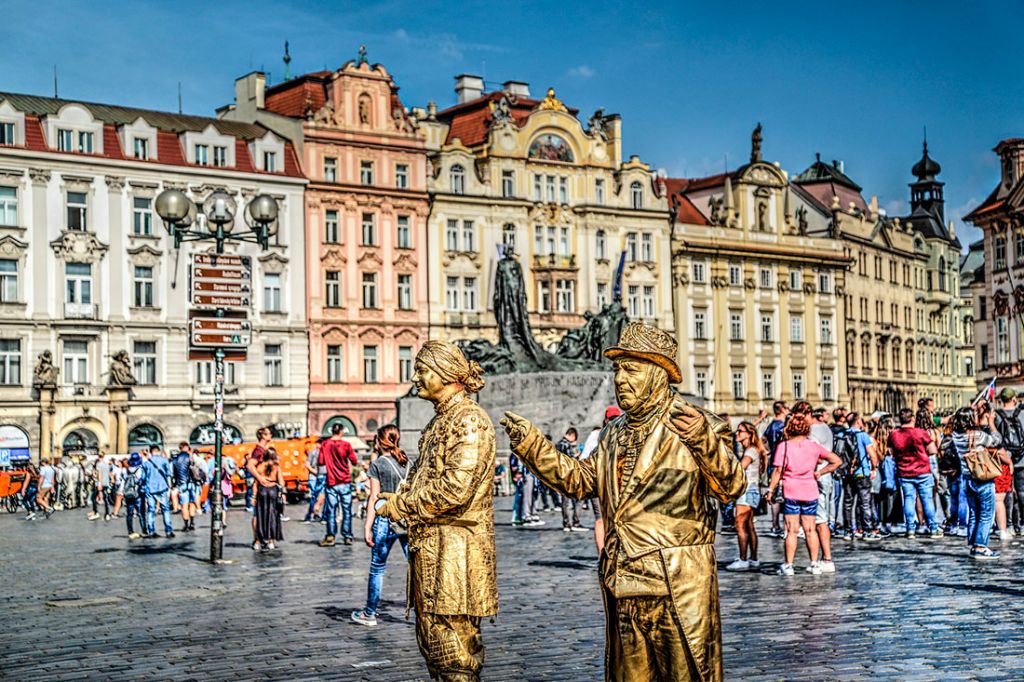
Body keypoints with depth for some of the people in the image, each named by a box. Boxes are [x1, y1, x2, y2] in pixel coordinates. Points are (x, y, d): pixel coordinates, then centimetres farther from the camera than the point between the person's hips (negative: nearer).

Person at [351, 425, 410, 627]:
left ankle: (370, 613, 17)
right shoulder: (408, 463, 8)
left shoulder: (377, 464, -5)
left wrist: (368, 528, -4)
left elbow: (374, 499, -7)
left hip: (386, 521, -4)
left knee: (377, 568, 7)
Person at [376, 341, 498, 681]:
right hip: (429, 547, 10)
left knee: (454, 650, -7)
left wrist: (398, 506, -12)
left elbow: (455, 488, -21)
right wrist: (397, 497, 6)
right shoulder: (439, 421, 19)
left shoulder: (470, 419, -12)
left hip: (454, 549, -10)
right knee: (431, 641, 14)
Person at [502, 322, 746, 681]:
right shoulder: (615, 433, 16)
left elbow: (731, 487, -17)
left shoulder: (694, 425, -6)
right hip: (625, 586, 7)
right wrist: (532, 445, 13)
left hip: (679, 587, -6)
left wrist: (705, 441, -35)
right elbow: (581, 479, 22)